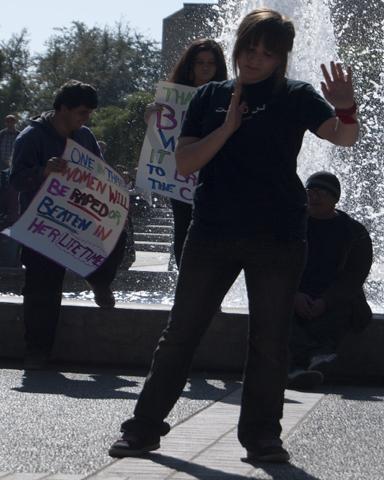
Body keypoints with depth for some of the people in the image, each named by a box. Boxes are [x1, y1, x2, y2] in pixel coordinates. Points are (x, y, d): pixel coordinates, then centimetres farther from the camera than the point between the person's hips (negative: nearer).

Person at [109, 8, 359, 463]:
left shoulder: (294, 97, 2)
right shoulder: (210, 96, 8)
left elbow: (344, 136, -11)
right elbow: (184, 163, 0)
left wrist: (346, 108, -33)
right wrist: (227, 128, -13)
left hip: (278, 237, -1)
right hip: (212, 232, 1)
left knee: (270, 341, 3)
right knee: (180, 332, 5)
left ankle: (261, 435, 13)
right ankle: (144, 428, 12)